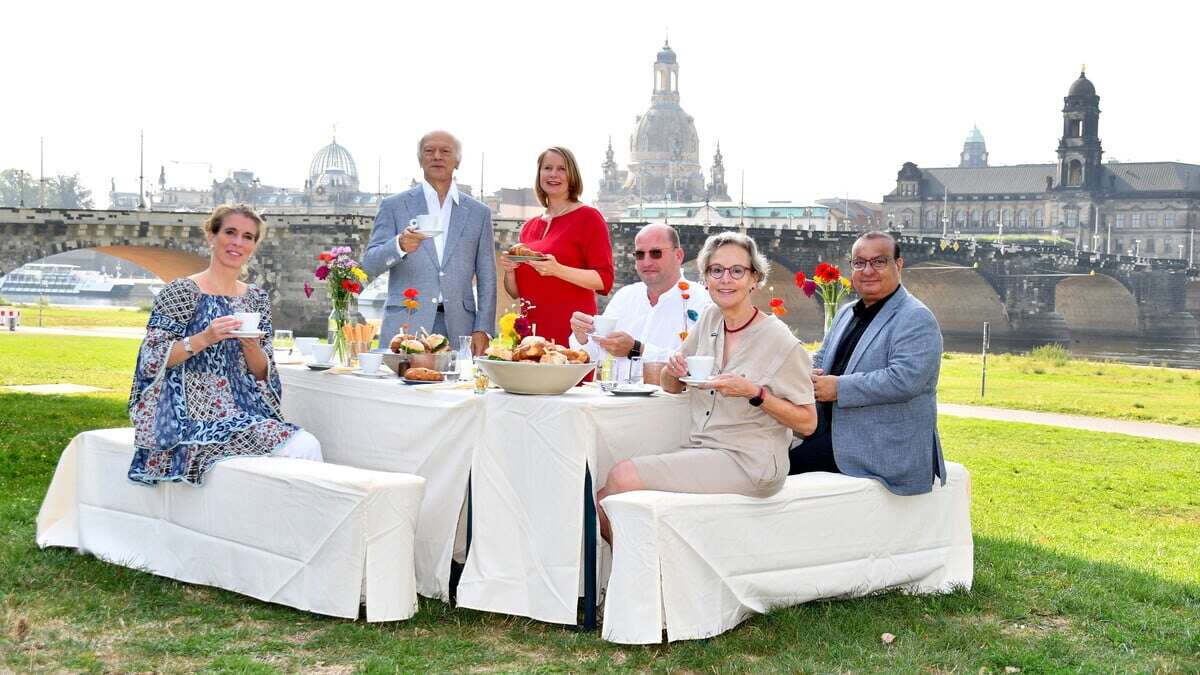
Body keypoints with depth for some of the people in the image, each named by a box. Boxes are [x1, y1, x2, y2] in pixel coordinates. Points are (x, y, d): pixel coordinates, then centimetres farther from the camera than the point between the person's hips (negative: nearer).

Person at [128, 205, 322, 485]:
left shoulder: (257, 299, 13)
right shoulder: (181, 292, -3)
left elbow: (262, 374, 13)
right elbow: (151, 361, -8)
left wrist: (251, 346, -8)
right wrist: (204, 339, -20)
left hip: (245, 409, 5)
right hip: (194, 416, -5)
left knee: (308, 445, -23)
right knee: (298, 448, -25)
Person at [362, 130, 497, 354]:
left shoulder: (478, 213, 13)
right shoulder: (394, 206, 9)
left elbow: (486, 279, 12)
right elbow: (369, 265, 0)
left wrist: (482, 330, 0)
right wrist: (400, 245, -20)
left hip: (458, 329, 1)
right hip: (405, 328, -1)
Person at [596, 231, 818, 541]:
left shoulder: (780, 342, -8)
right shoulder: (710, 320, 11)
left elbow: (807, 422, -6)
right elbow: (670, 385, 22)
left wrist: (754, 393, -19)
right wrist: (675, 370, -2)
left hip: (749, 461, -7)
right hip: (702, 451, 7)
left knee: (622, 477, -21)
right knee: (605, 501, -12)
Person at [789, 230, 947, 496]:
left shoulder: (916, 319, -10)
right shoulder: (847, 314, 19)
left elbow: (905, 380, -24)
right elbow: (822, 358, 25)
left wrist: (839, 387, -21)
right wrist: (811, 375, -2)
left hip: (883, 446, -8)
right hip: (831, 429, 8)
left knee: (791, 462, -23)